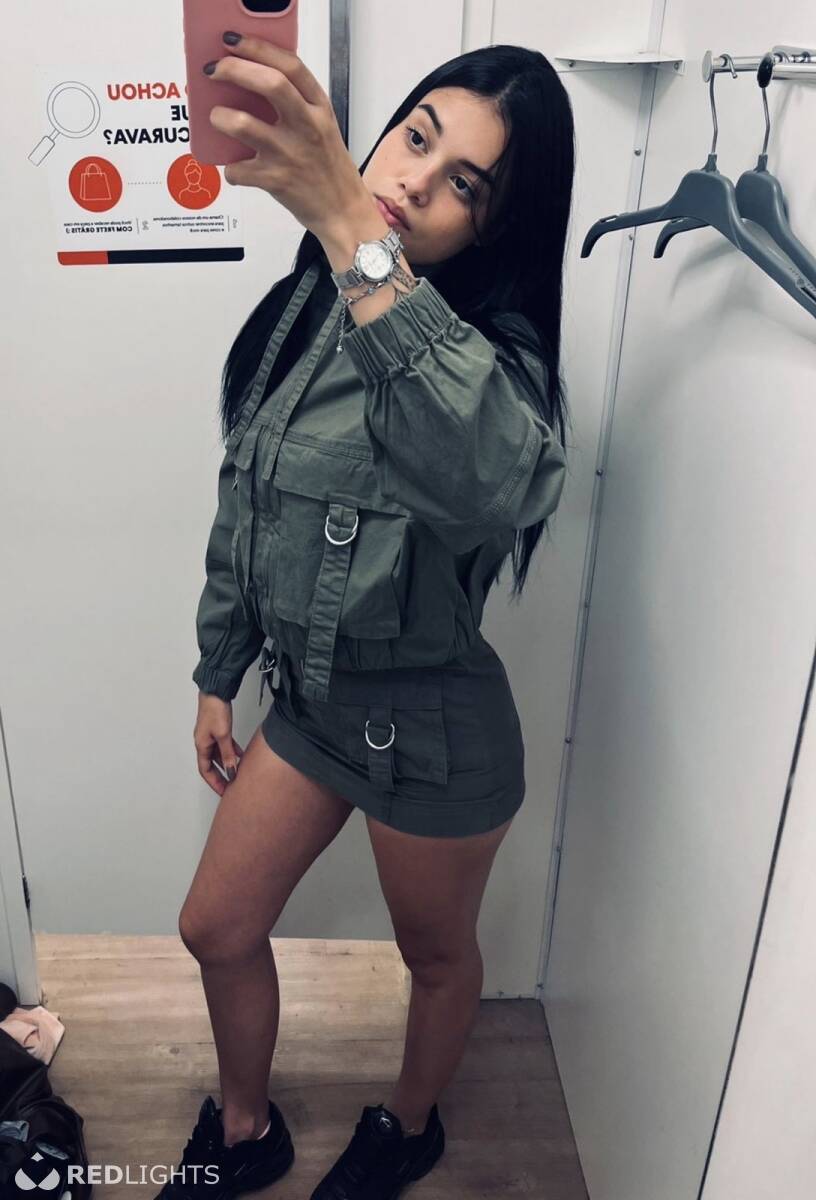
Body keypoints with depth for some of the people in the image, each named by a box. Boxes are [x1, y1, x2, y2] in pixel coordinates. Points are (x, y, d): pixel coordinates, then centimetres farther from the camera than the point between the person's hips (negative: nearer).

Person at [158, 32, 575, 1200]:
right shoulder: (301, 311, -2)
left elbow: (499, 478, -49)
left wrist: (352, 227, -54)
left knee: (436, 953, 20)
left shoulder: (488, 351, -23)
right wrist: (219, 673, 14)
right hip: (310, 699, 7)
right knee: (218, 929, 19)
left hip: (432, 728, -6)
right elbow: (243, 503, 8)